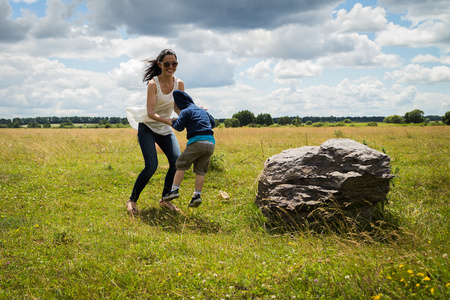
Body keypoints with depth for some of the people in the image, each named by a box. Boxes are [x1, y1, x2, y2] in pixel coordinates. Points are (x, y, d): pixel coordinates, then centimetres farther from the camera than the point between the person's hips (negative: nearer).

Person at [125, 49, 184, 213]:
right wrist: (171, 121, -38)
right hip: (147, 127, -5)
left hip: (165, 129, 5)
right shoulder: (153, 83, -19)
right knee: (151, 166, -19)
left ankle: (165, 199, 6)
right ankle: (132, 200, 1)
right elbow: (150, 113, -25)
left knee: (177, 162, -14)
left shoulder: (179, 84, -4)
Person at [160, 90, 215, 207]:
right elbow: (213, 123, 33)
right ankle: (197, 195, 0)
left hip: (197, 141, -6)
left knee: (181, 164, 6)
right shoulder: (203, 110, 25)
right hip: (211, 142, 6)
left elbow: (179, 127, -6)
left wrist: (173, 122, 13)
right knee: (200, 170, 8)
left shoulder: (185, 112, 4)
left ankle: (175, 189, 1)